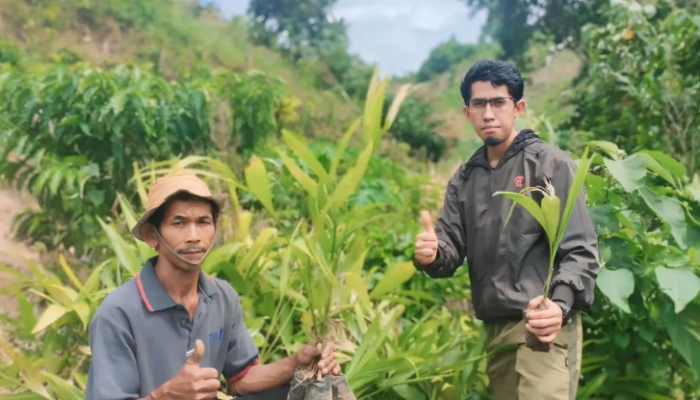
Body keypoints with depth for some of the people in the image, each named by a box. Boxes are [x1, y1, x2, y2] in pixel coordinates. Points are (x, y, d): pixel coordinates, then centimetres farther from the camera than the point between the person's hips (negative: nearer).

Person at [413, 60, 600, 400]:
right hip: (494, 329, 6)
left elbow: (581, 252, -9)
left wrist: (560, 305, -27)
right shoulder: (464, 179, 13)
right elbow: (452, 252, 11)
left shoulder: (551, 164, -3)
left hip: (543, 325, -6)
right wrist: (431, 255, -14)